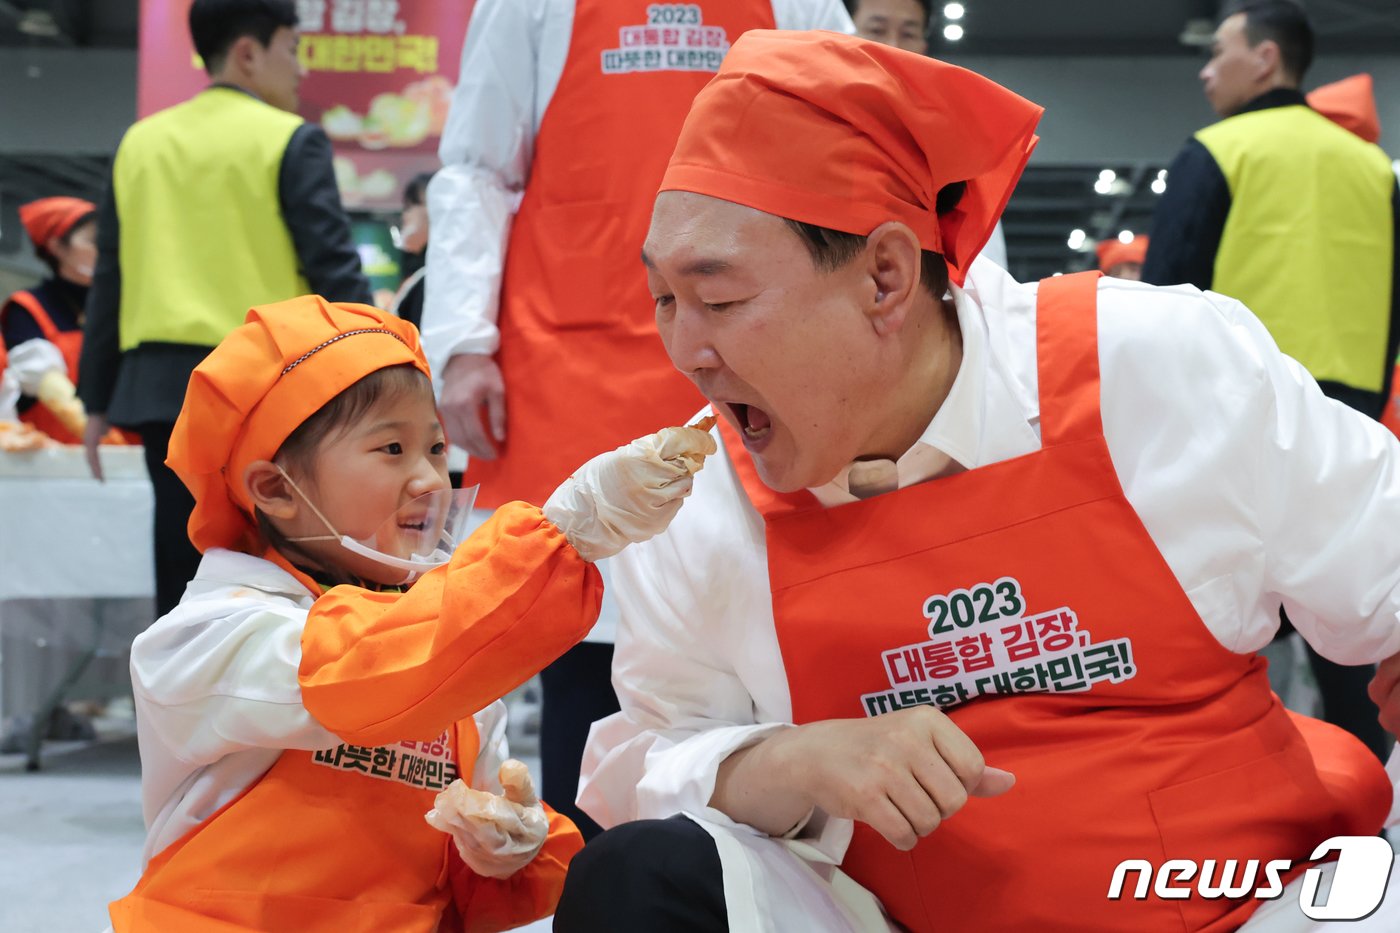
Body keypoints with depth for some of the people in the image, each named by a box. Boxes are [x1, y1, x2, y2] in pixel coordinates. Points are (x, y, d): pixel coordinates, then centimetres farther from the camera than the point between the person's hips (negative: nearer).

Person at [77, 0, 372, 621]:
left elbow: (109, 279, 13)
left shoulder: (141, 143, 12)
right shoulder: (292, 142, -5)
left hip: (161, 385, 5)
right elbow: (333, 272, -10)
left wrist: (97, 402, 17)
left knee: (182, 571, 9)